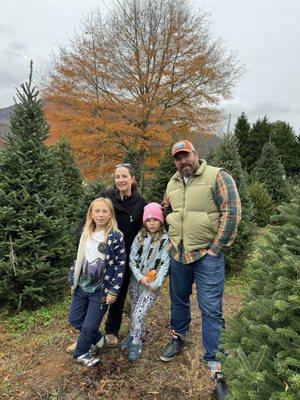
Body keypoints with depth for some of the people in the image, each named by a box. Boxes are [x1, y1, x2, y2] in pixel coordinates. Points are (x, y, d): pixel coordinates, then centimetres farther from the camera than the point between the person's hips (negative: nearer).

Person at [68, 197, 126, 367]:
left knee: (89, 326, 4)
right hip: (82, 286, 6)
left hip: (101, 289, -6)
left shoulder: (116, 236, -16)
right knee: (74, 319, 16)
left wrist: (113, 291, -15)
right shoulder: (86, 233, 2)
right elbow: (80, 258, 12)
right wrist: (74, 281, 14)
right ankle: (98, 339, 40)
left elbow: (120, 264, -14)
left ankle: (81, 352, 34)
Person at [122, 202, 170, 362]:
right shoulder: (140, 236, 0)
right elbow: (132, 259, 1)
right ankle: (138, 333, 41)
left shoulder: (165, 239, -10)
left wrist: (156, 283, -15)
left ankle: (136, 343, 14)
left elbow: (165, 264, -10)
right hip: (136, 280, 4)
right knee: (135, 312, 15)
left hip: (152, 283, -4)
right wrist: (140, 277, -10)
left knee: (139, 314, -8)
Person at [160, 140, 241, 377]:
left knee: (210, 309, 3)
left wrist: (217, 247, -13)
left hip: (207, 255, -5)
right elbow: (165, 212, 24)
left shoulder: (217, 176, -9)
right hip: (177, 255, 6)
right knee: (179, 300, 21)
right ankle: (179, 338, 44)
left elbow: (232, 212, -14)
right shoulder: (172, 184, 9)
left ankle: (212, 359, 21)